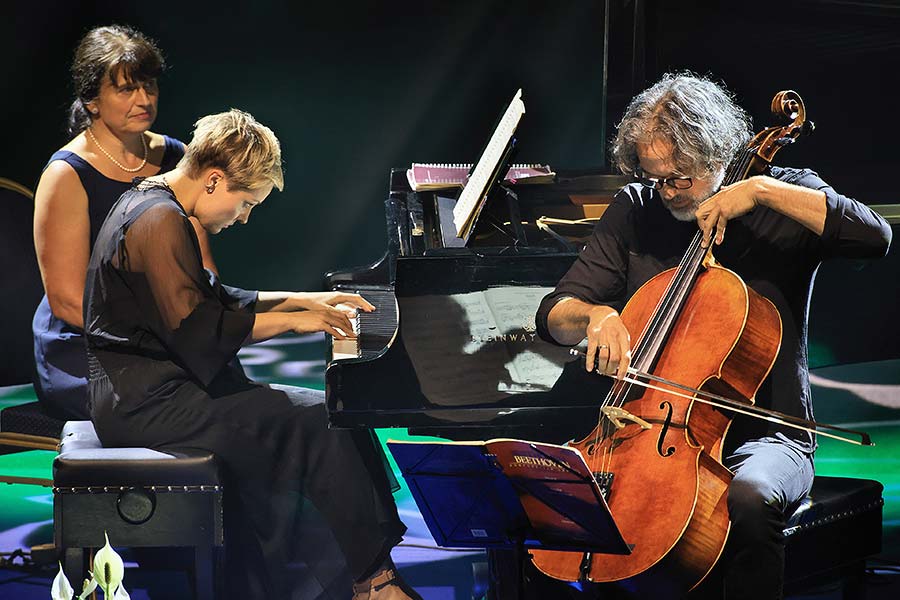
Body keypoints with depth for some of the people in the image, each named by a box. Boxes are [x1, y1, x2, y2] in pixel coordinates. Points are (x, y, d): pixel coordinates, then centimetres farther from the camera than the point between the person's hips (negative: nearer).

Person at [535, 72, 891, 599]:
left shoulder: (783, 200, 0)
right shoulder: (634, 210, 8)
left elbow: (875, 236, -20)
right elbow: (554, 316, 6)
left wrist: (763, 190, -20)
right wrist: (596, 315, -18)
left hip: (761, 436, -3)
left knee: (747, 499, -37)